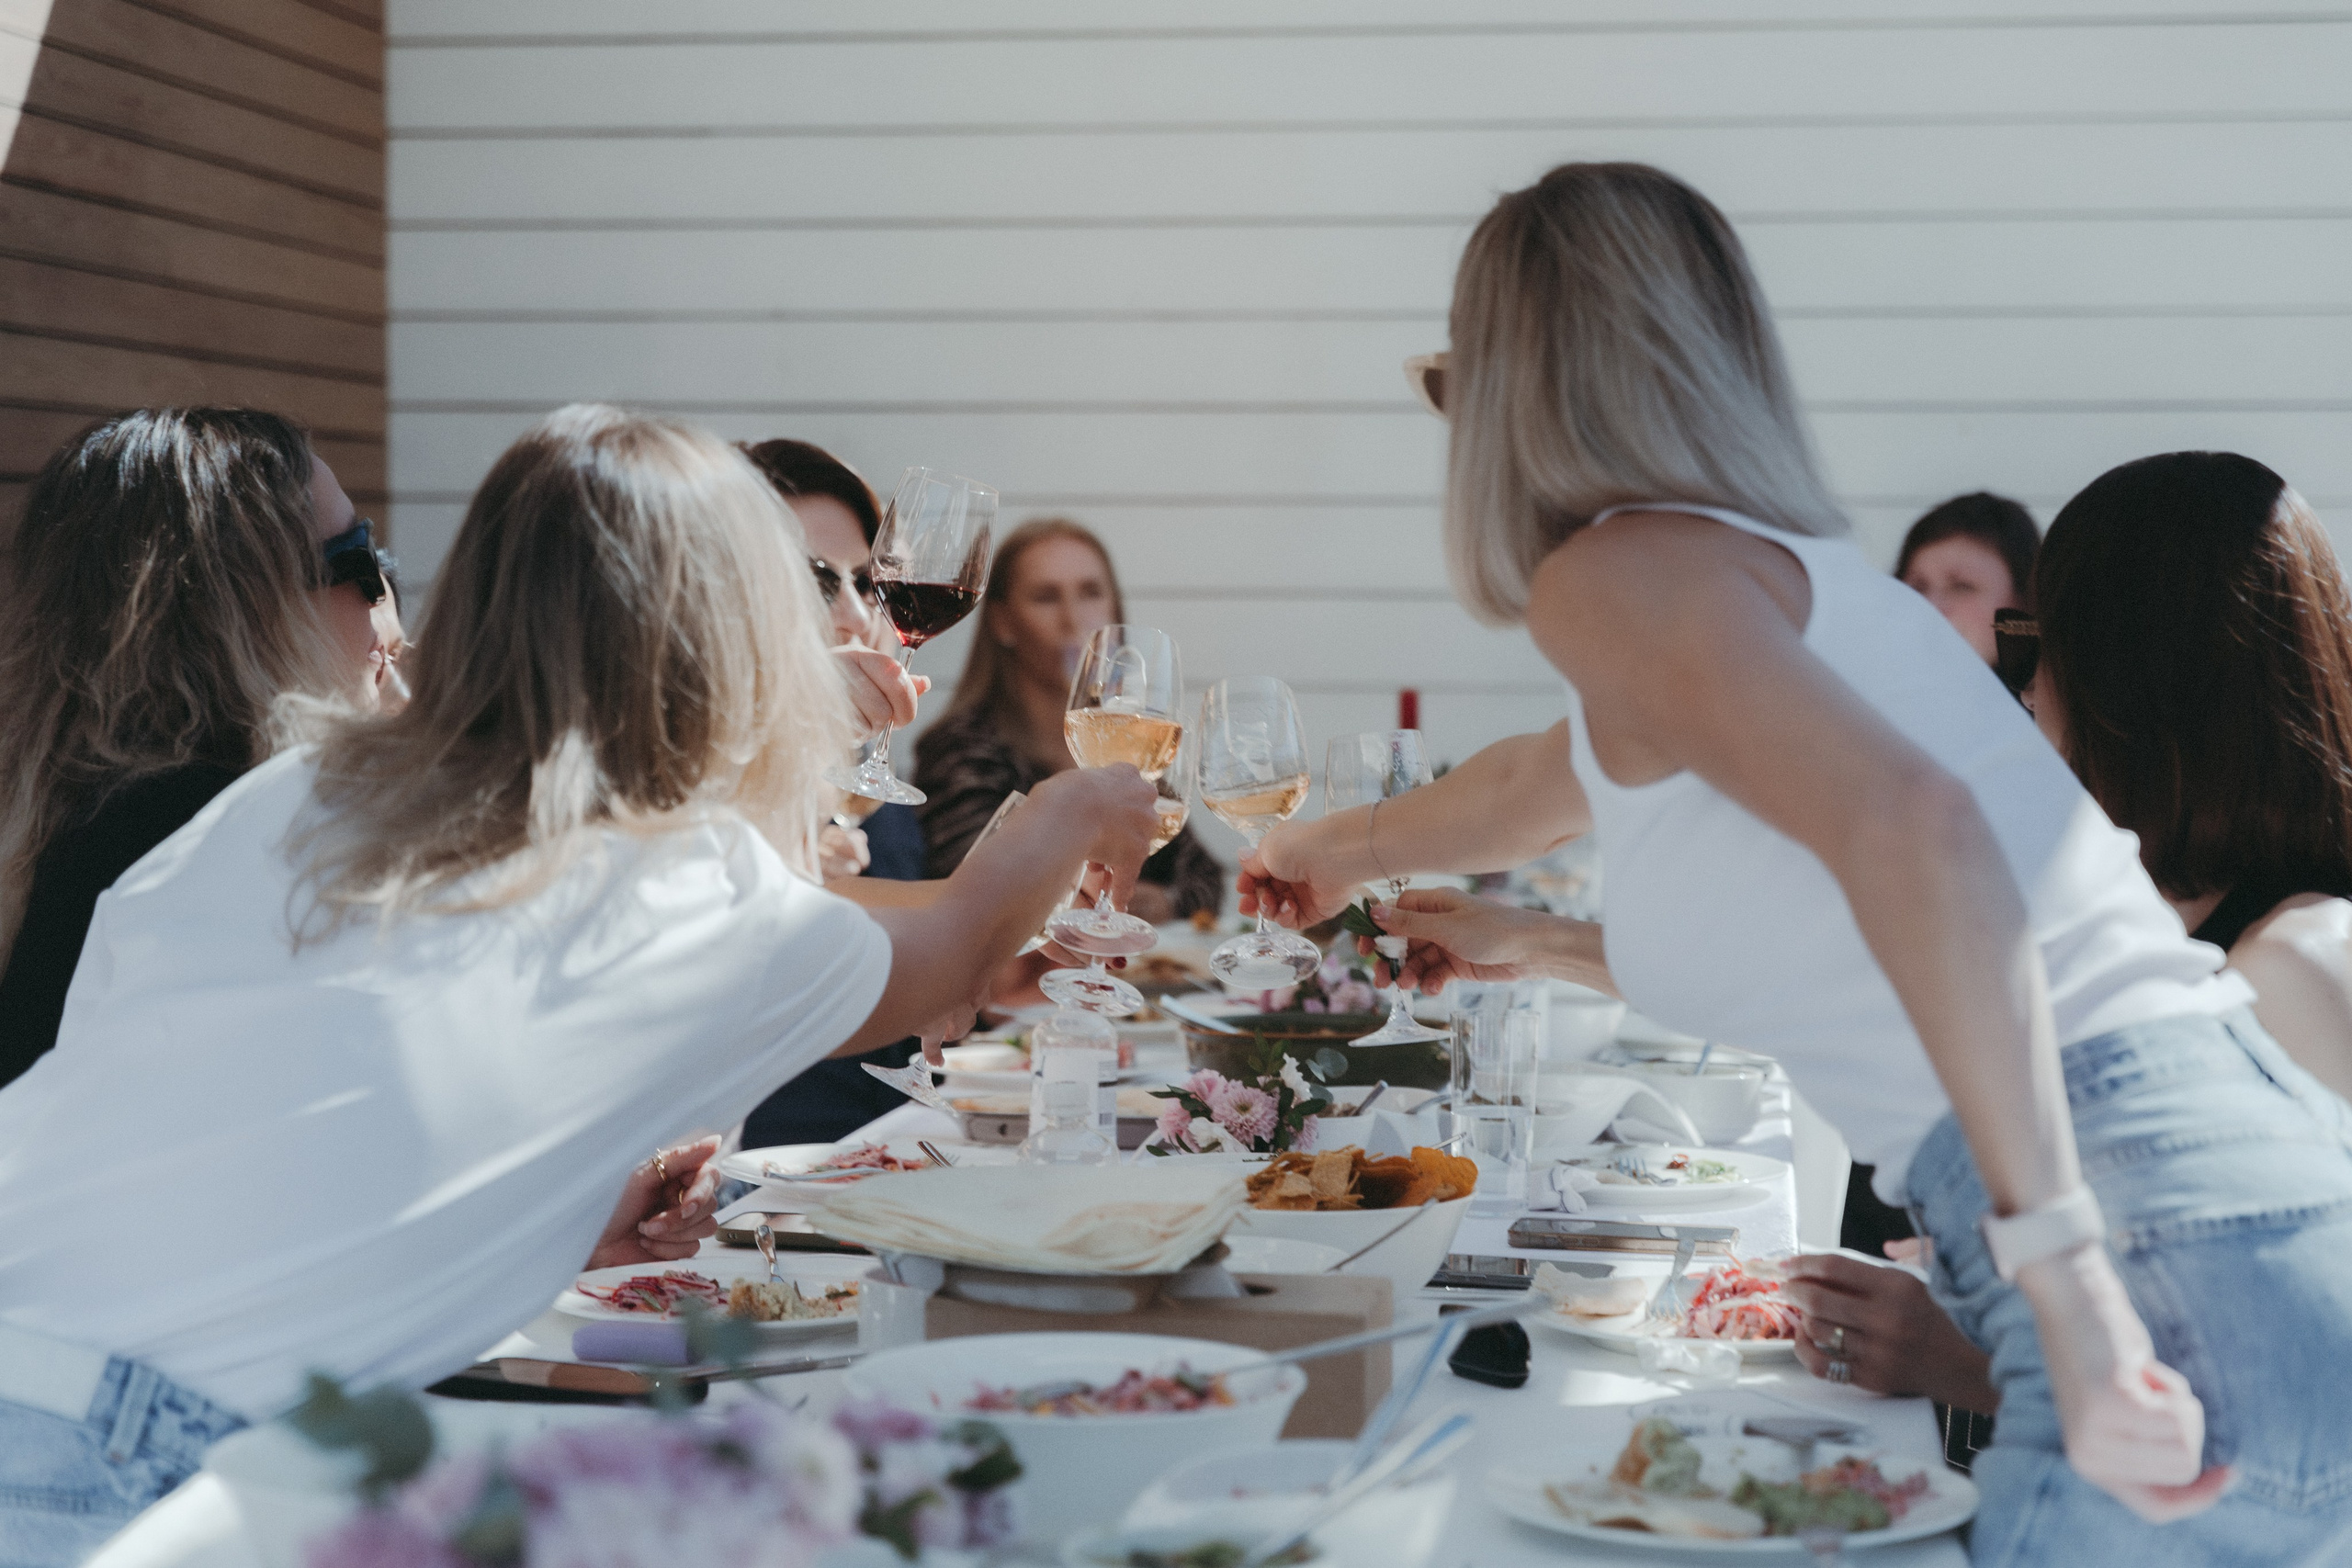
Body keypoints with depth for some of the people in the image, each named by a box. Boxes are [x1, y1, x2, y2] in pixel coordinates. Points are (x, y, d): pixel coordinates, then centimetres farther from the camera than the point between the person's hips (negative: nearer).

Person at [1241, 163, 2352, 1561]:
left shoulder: (1616, 570, -4)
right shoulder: (1777, 562, 24)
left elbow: (1911, 824, -23)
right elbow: (1543, 785, 45)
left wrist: (2064, 1278, -25)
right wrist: (1346, 845, 65)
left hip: (2182, 1277, -8)